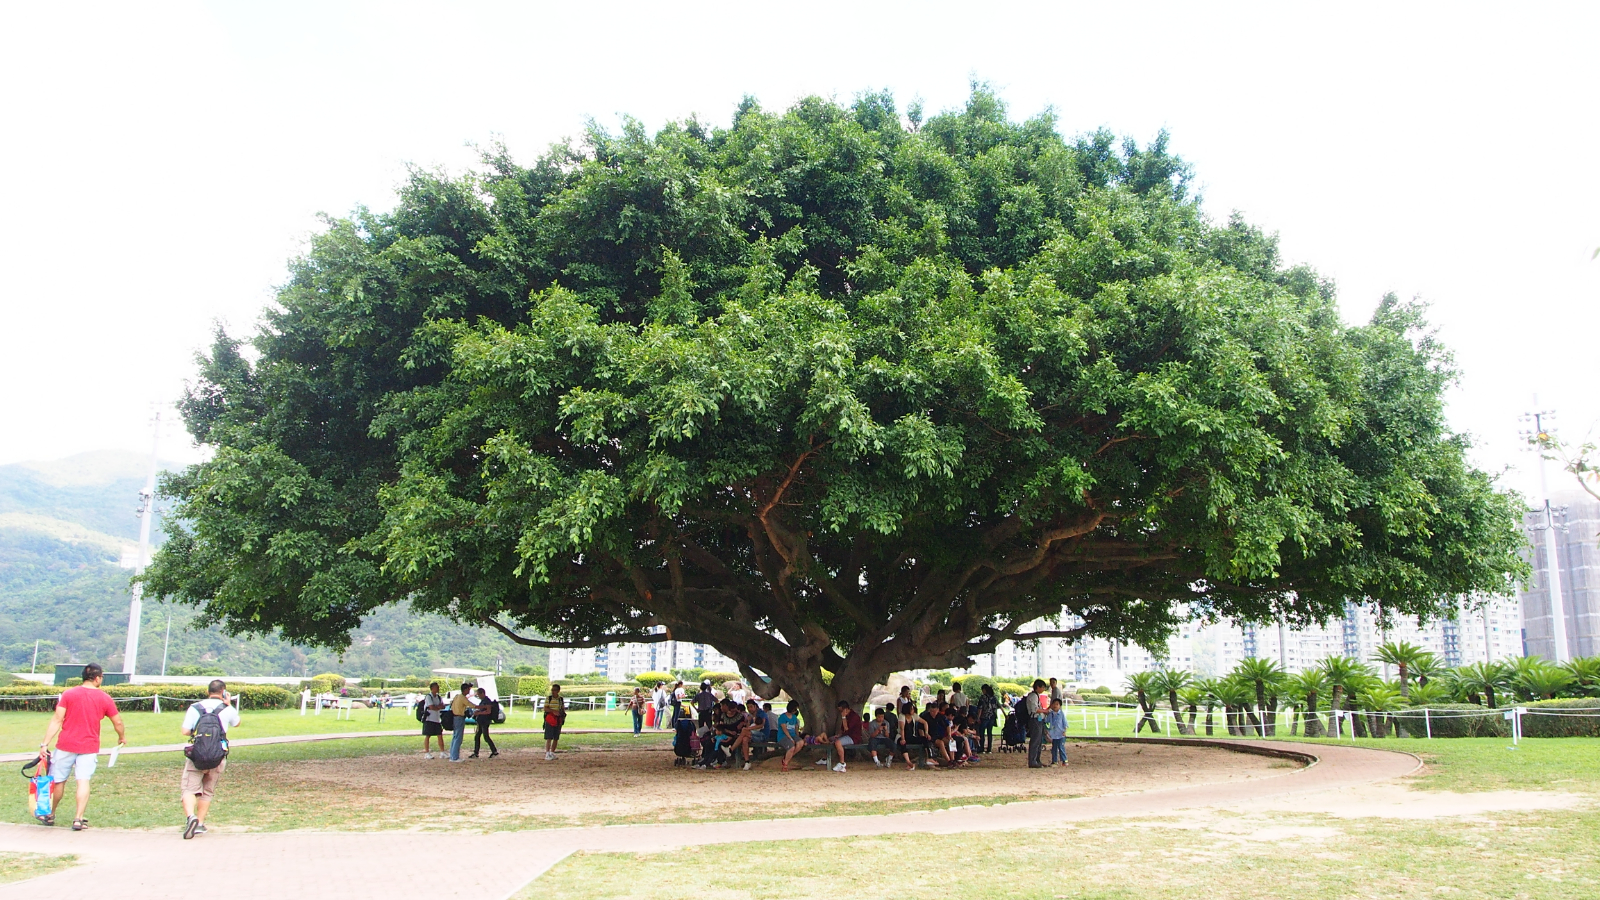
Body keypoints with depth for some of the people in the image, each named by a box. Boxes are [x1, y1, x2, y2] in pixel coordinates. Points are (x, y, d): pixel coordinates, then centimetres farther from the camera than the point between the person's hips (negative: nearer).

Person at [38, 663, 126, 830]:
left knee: (58, 780, 13)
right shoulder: (104, 698, 0)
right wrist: (122, 737, 26)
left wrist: (45, 744, -6)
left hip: (65, 745, 1)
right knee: (83, 781, -1)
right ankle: (78, 819, -6)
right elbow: (118, 722, 8)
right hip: (89, 746, 0)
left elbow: (57, 721, -8)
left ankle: (50, 815, 28)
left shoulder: (68, 694, -3)